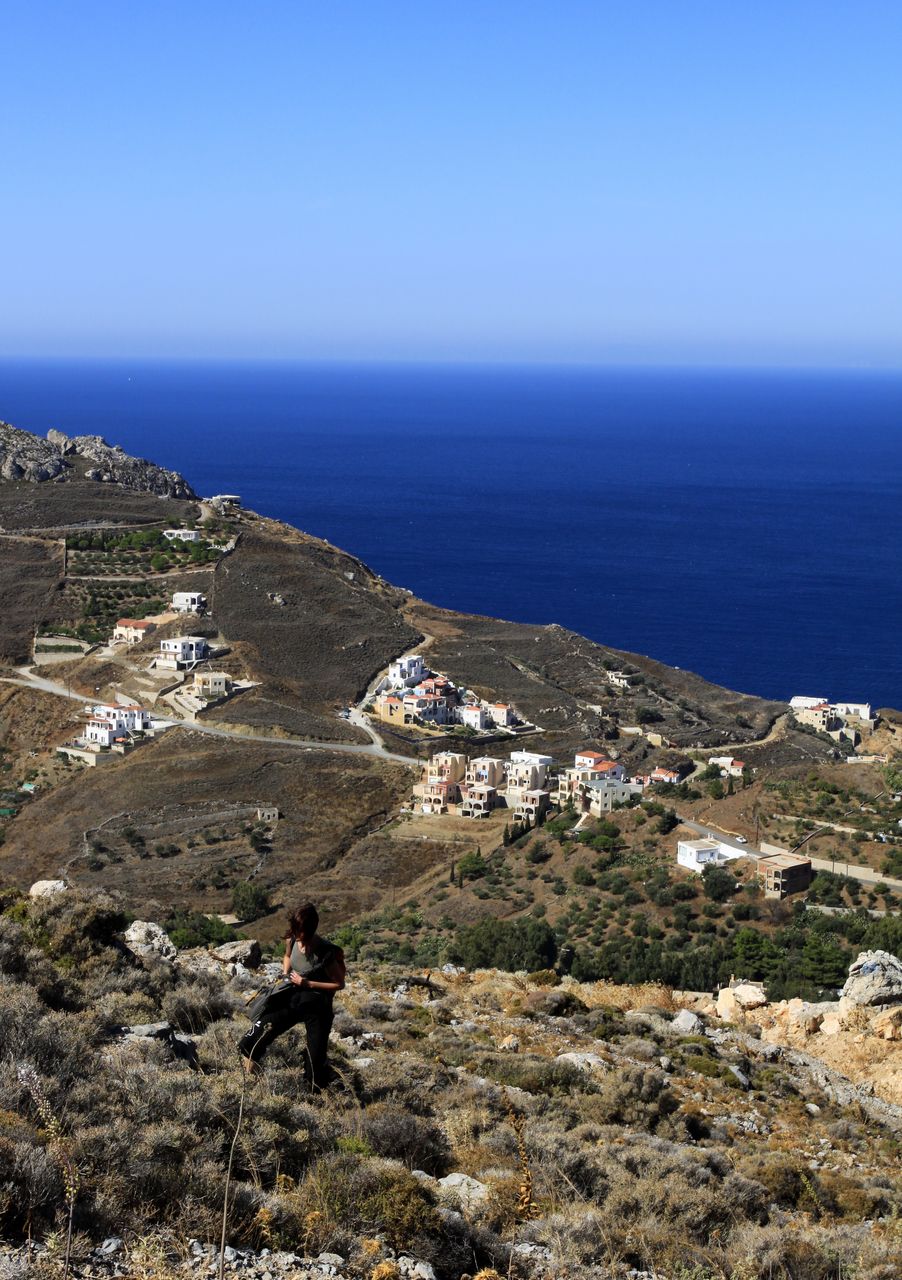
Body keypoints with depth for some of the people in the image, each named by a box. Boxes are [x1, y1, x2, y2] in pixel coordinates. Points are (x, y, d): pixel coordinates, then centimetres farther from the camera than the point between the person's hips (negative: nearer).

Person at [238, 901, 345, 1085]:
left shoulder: (325, 953, -24)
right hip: (293, 998, 5)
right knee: (264, 1026, -10)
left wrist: (308, 984, -20)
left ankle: (317, 1091, 22)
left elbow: (339, 984, -14)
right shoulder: (291, 940, -8)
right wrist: (285, 973, -2)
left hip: (317, 1006, -4)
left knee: (317, 1054, -1)